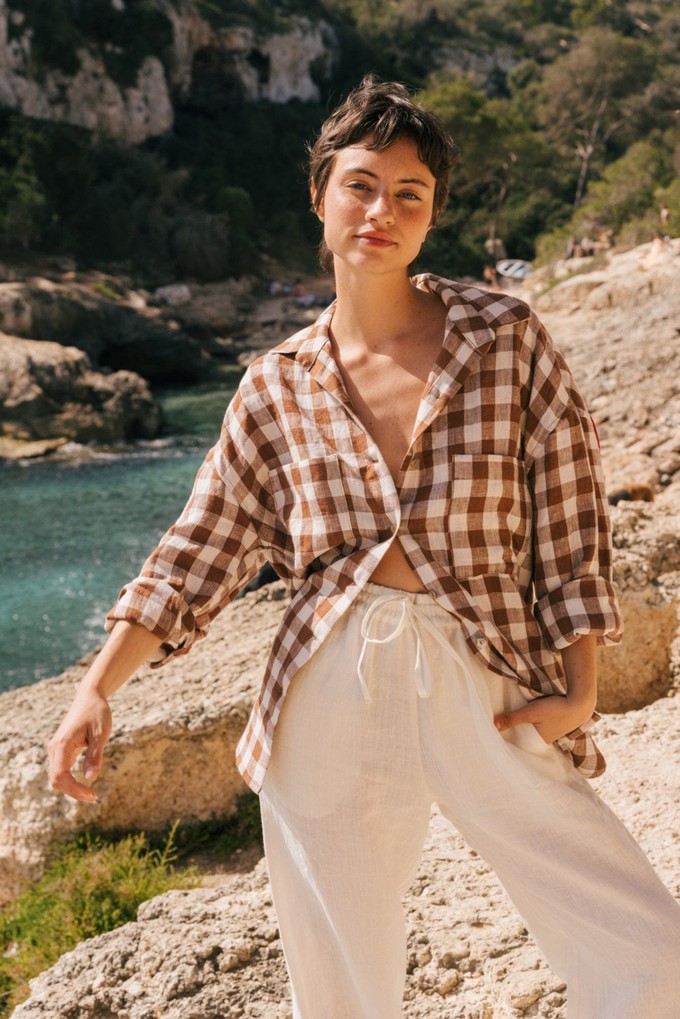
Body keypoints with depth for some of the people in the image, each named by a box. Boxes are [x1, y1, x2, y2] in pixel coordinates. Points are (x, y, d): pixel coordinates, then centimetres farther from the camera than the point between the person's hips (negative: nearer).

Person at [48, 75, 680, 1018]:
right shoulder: (279, 387, 5)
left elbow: (573, 522, 3)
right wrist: (97, 690, 2)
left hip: (490, 696, 0)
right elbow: (199, 553, 9)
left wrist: (580, 694, -2)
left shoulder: (508, 342, 2)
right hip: (329, 703, 1)